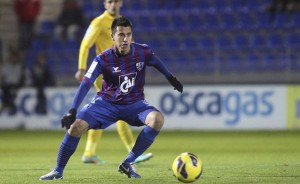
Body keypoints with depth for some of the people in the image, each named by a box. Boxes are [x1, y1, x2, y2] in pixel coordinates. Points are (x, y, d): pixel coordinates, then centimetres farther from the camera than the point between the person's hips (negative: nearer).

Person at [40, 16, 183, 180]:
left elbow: (157, 63, 11)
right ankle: (58, 171, -2)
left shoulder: (142, 52, -13)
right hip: (107, 103, -1)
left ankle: (128, 163, -15)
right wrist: (72, 111, -32)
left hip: (134, 103, 1)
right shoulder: (103, 59, -19)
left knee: (157, 119, -28)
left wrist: (171, 79, 22)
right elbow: (85, 84, -23)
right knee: (76, 126, -21)